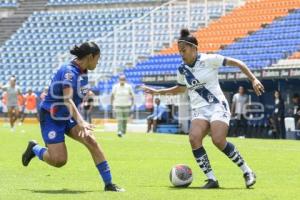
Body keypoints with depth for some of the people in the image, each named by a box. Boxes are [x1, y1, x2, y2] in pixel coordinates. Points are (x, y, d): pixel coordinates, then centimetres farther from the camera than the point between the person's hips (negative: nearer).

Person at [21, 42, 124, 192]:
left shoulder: (83, 72, 3)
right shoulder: (69, 71, -25)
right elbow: (67, 99, -37)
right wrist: (80, 122, -48)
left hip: (67, 117, 8)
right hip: (51, 117, -8)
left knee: (91, 141, -12)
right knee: (59, 160, -15)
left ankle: (108, 183, -10)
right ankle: (34, 148, 16)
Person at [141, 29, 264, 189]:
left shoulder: (208, 60, -7)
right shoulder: (182, 70, 10)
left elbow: (237, 63, -4)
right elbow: (180, 89, 30)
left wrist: (253, 79, -10)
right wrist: (156, 92, 27)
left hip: (217, 105, -5)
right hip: (199, 109, 5)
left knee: (218, 140, -26)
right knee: (194, 138, -24)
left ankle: (247, 172, -8)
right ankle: (211, 179, -19)